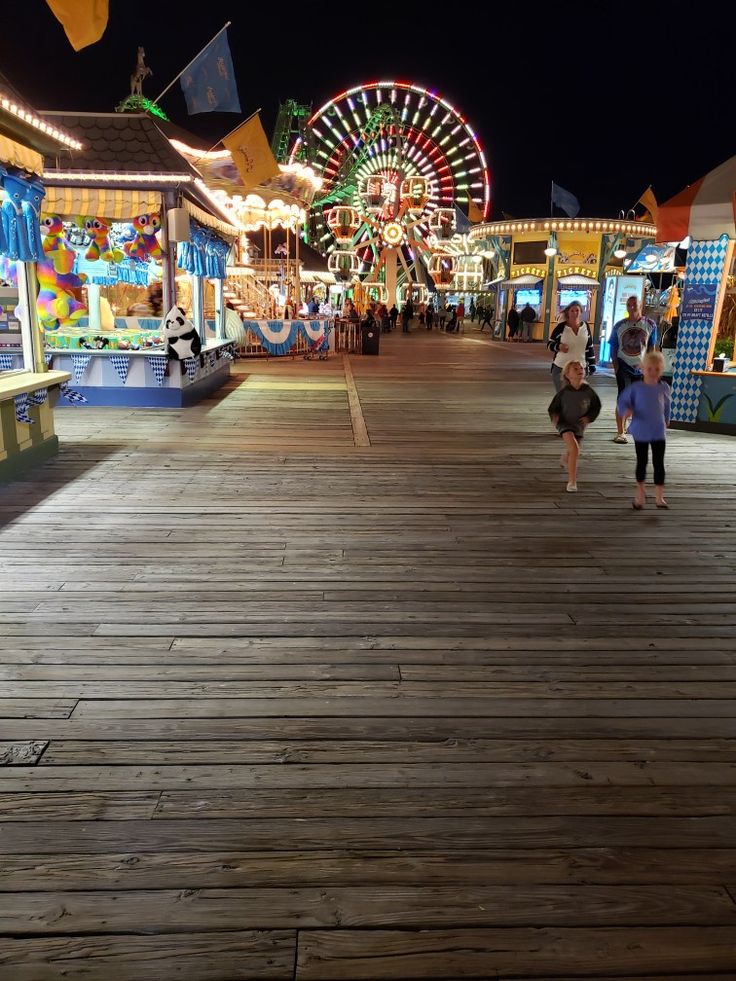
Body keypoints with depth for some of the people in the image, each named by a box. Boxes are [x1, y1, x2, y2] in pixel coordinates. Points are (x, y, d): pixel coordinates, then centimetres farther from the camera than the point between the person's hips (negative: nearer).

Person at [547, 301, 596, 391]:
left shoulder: (585, 326, 4)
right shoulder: (561, 327, -6)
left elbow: (590, 347, 10)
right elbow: (549, 344, 0)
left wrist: (592, 365, 8)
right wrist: (559, 346, -22)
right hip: (560, 368, -3)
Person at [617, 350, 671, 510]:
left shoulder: (664, 388, -1)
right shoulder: (635, 387, -10)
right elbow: (622, 402, -7)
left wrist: (666, 419, 22)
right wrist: (626, 411, -26)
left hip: (659, 432, 2)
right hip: (640, 431, -2)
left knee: (659, 463, 2)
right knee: (642, 462, 11)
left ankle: (659, 497, 8)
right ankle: (641, 492, 32)